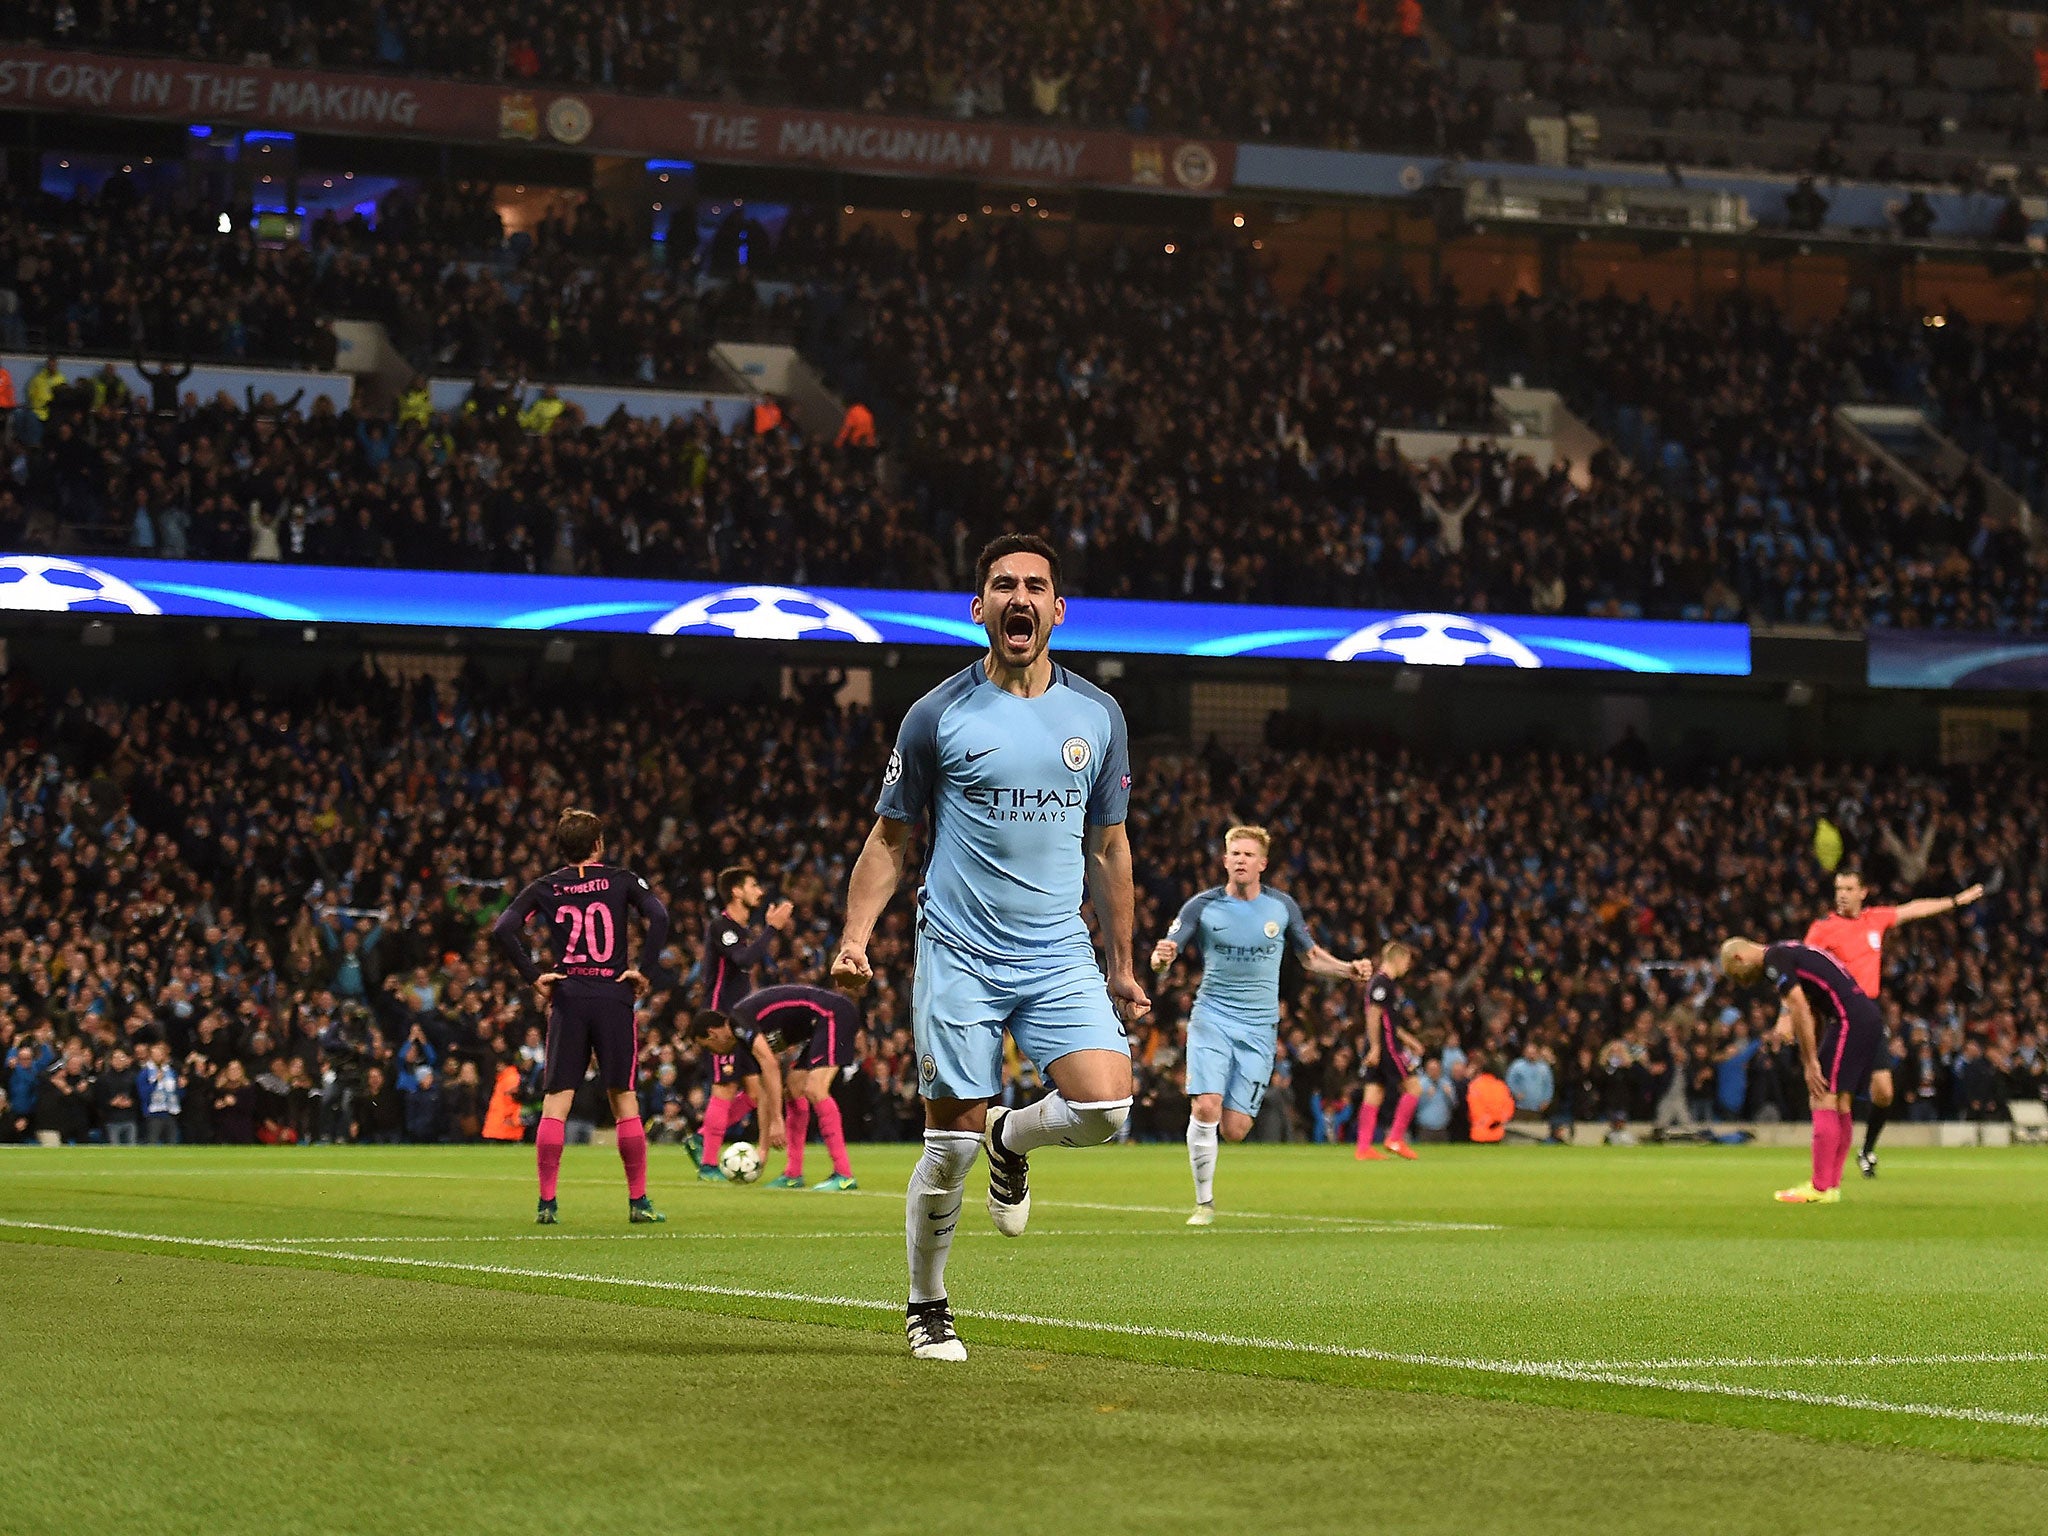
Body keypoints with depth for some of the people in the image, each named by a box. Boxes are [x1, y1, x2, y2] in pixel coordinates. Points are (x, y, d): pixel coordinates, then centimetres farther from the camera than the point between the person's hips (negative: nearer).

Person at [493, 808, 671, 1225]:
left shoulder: (546, 888, 7)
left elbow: (502, 929, -4)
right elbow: (659, 916, -12)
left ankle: (546, 1202, -4)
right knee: (623, 1098, 5)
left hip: (567, 997, 1)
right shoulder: (621, 881, 3)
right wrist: (644, 970, -5)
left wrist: (532, 976, -1)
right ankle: (638, 1201, 6)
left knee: (556, 1101, 1)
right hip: (614, 995, -1)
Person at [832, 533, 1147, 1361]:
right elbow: (889, 836, 5)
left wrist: (1121, 966, 16)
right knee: (951, 1145, -3)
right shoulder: (938, 715, -1)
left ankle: (1013, 1141, 16)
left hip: (1060, 957, 3)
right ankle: (926, 1309, 17)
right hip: (959, 958, -2)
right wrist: (855, 937, -8)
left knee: (1104, 1104, -18)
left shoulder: (1097, 716, 7)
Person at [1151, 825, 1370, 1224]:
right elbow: (1161, 960, -6)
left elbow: (1311, 957, 16)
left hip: (1259, 1027, 1)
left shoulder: (1282, 906, 3)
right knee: (1205, 1108, -20)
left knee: (1234, 1130, -7)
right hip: (1211, 1018, -1)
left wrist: (1349, 968, -2)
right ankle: (1204, 1201, -2)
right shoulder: (1203, 905, -3)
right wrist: (1162, 958, -31)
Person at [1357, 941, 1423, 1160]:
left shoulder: (1381, 982, 20)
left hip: (1377, 1049, 10)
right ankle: (1395, 1138, -5)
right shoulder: (1383, 983, -11)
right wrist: (1375, 1047, -21)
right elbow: (1373, 1015, -19)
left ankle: (1364, 1148, 0)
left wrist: (1407, 1040, 29)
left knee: (1374, 1096, 5)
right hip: (1385, 1046, -10)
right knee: (1413, 1087, -3)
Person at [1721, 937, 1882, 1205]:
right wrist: (1812, 1061, 19)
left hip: (1848, 1019, -10)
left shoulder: (1774, 959, -6)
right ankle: (1832, 1184, 14)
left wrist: (1811, 1064, -12)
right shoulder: (1788, 954, 24)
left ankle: (1820, 1188, -9)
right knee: (1840, 1104, 12)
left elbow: (1800, 1009, -15)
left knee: (1823, 1100, -8)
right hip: (1868, 1018, 10)